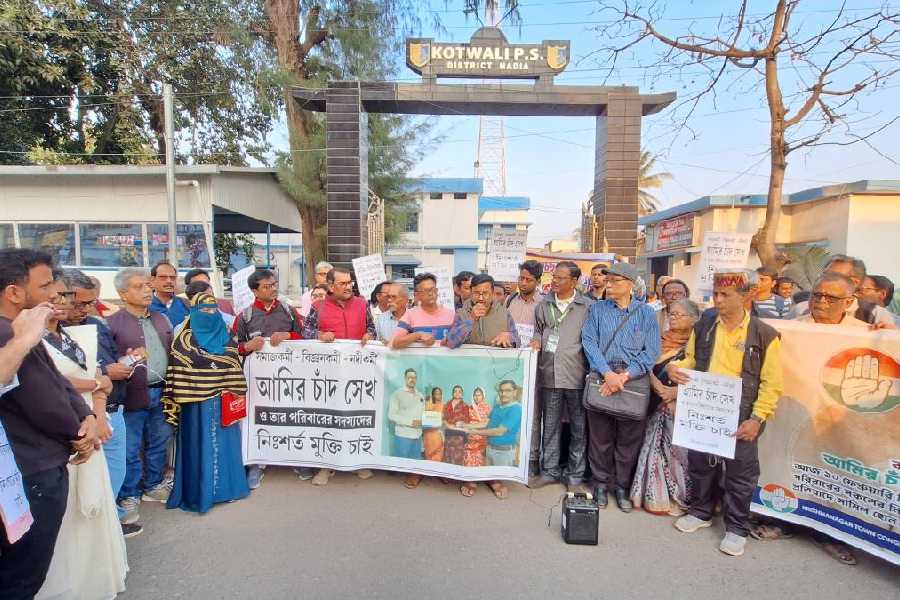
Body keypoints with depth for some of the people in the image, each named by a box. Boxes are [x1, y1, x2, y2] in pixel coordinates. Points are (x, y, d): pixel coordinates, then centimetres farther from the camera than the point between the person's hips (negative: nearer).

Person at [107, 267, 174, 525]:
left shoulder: (161, 319, 12)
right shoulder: (113, 323, -8)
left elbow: (172, 352, 15)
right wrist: (125, 363, -27)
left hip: (161, 393, 6)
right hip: (133, 396, -6)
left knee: (158, 444, 17)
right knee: (130, 450, 5)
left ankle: (153, 486, 34)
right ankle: (129, 497, 21)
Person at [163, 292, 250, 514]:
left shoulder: (226, 337, 8)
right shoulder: (184, 340, -4)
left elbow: (236, 367, 11)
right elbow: (177, 374, -7)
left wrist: (236, 395, 7)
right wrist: (176, 404, -11)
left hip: (224, 402, 4)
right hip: (197, 404, -4)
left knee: (223, 443, 11)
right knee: (200, 446, 4)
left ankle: (225, 486, 23)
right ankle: (198, 492, 15)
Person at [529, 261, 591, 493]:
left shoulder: (587, 307, -2)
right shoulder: (543, 305, 9)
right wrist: (537, 341, 0)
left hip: (576, 376, -3)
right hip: (549, 375, 3)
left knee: (578, 428, 7)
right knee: (550, 426, 13)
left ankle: (575, 476, 22)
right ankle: (549, 470, 27)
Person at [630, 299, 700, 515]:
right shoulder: (661, 340, 10)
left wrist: (675, 391, -18)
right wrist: (657, 385, -12)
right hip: (657, 405, 4)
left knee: (677, 448, -3)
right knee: (654, 448, 8)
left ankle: (677, 497, 13)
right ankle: (654, 495, 21)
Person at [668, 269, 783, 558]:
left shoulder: (765, 335, -8)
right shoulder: (703, 326, 2)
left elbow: (771, 384, -7)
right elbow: (691, 359, 15)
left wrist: (757, 418, -15)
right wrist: (675, 367, -7)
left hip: (740, 418, -3)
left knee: (740, 473, 9)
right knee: (700, 464, 16)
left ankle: (737, 528, 28)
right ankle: (701, 512, 37)